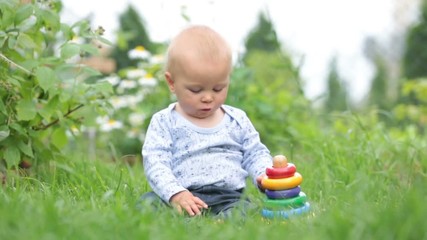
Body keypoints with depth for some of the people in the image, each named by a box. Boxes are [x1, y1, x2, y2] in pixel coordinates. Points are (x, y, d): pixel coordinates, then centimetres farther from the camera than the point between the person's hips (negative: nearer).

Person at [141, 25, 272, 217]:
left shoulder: (237, 120, 17)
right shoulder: (164, 122, 6)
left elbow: (255, 153, 21)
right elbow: (155, 162, -4)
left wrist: (264, 176, -3)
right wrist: (175, 194, -22)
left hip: (228, 197, 1)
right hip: (183, 198, -1)